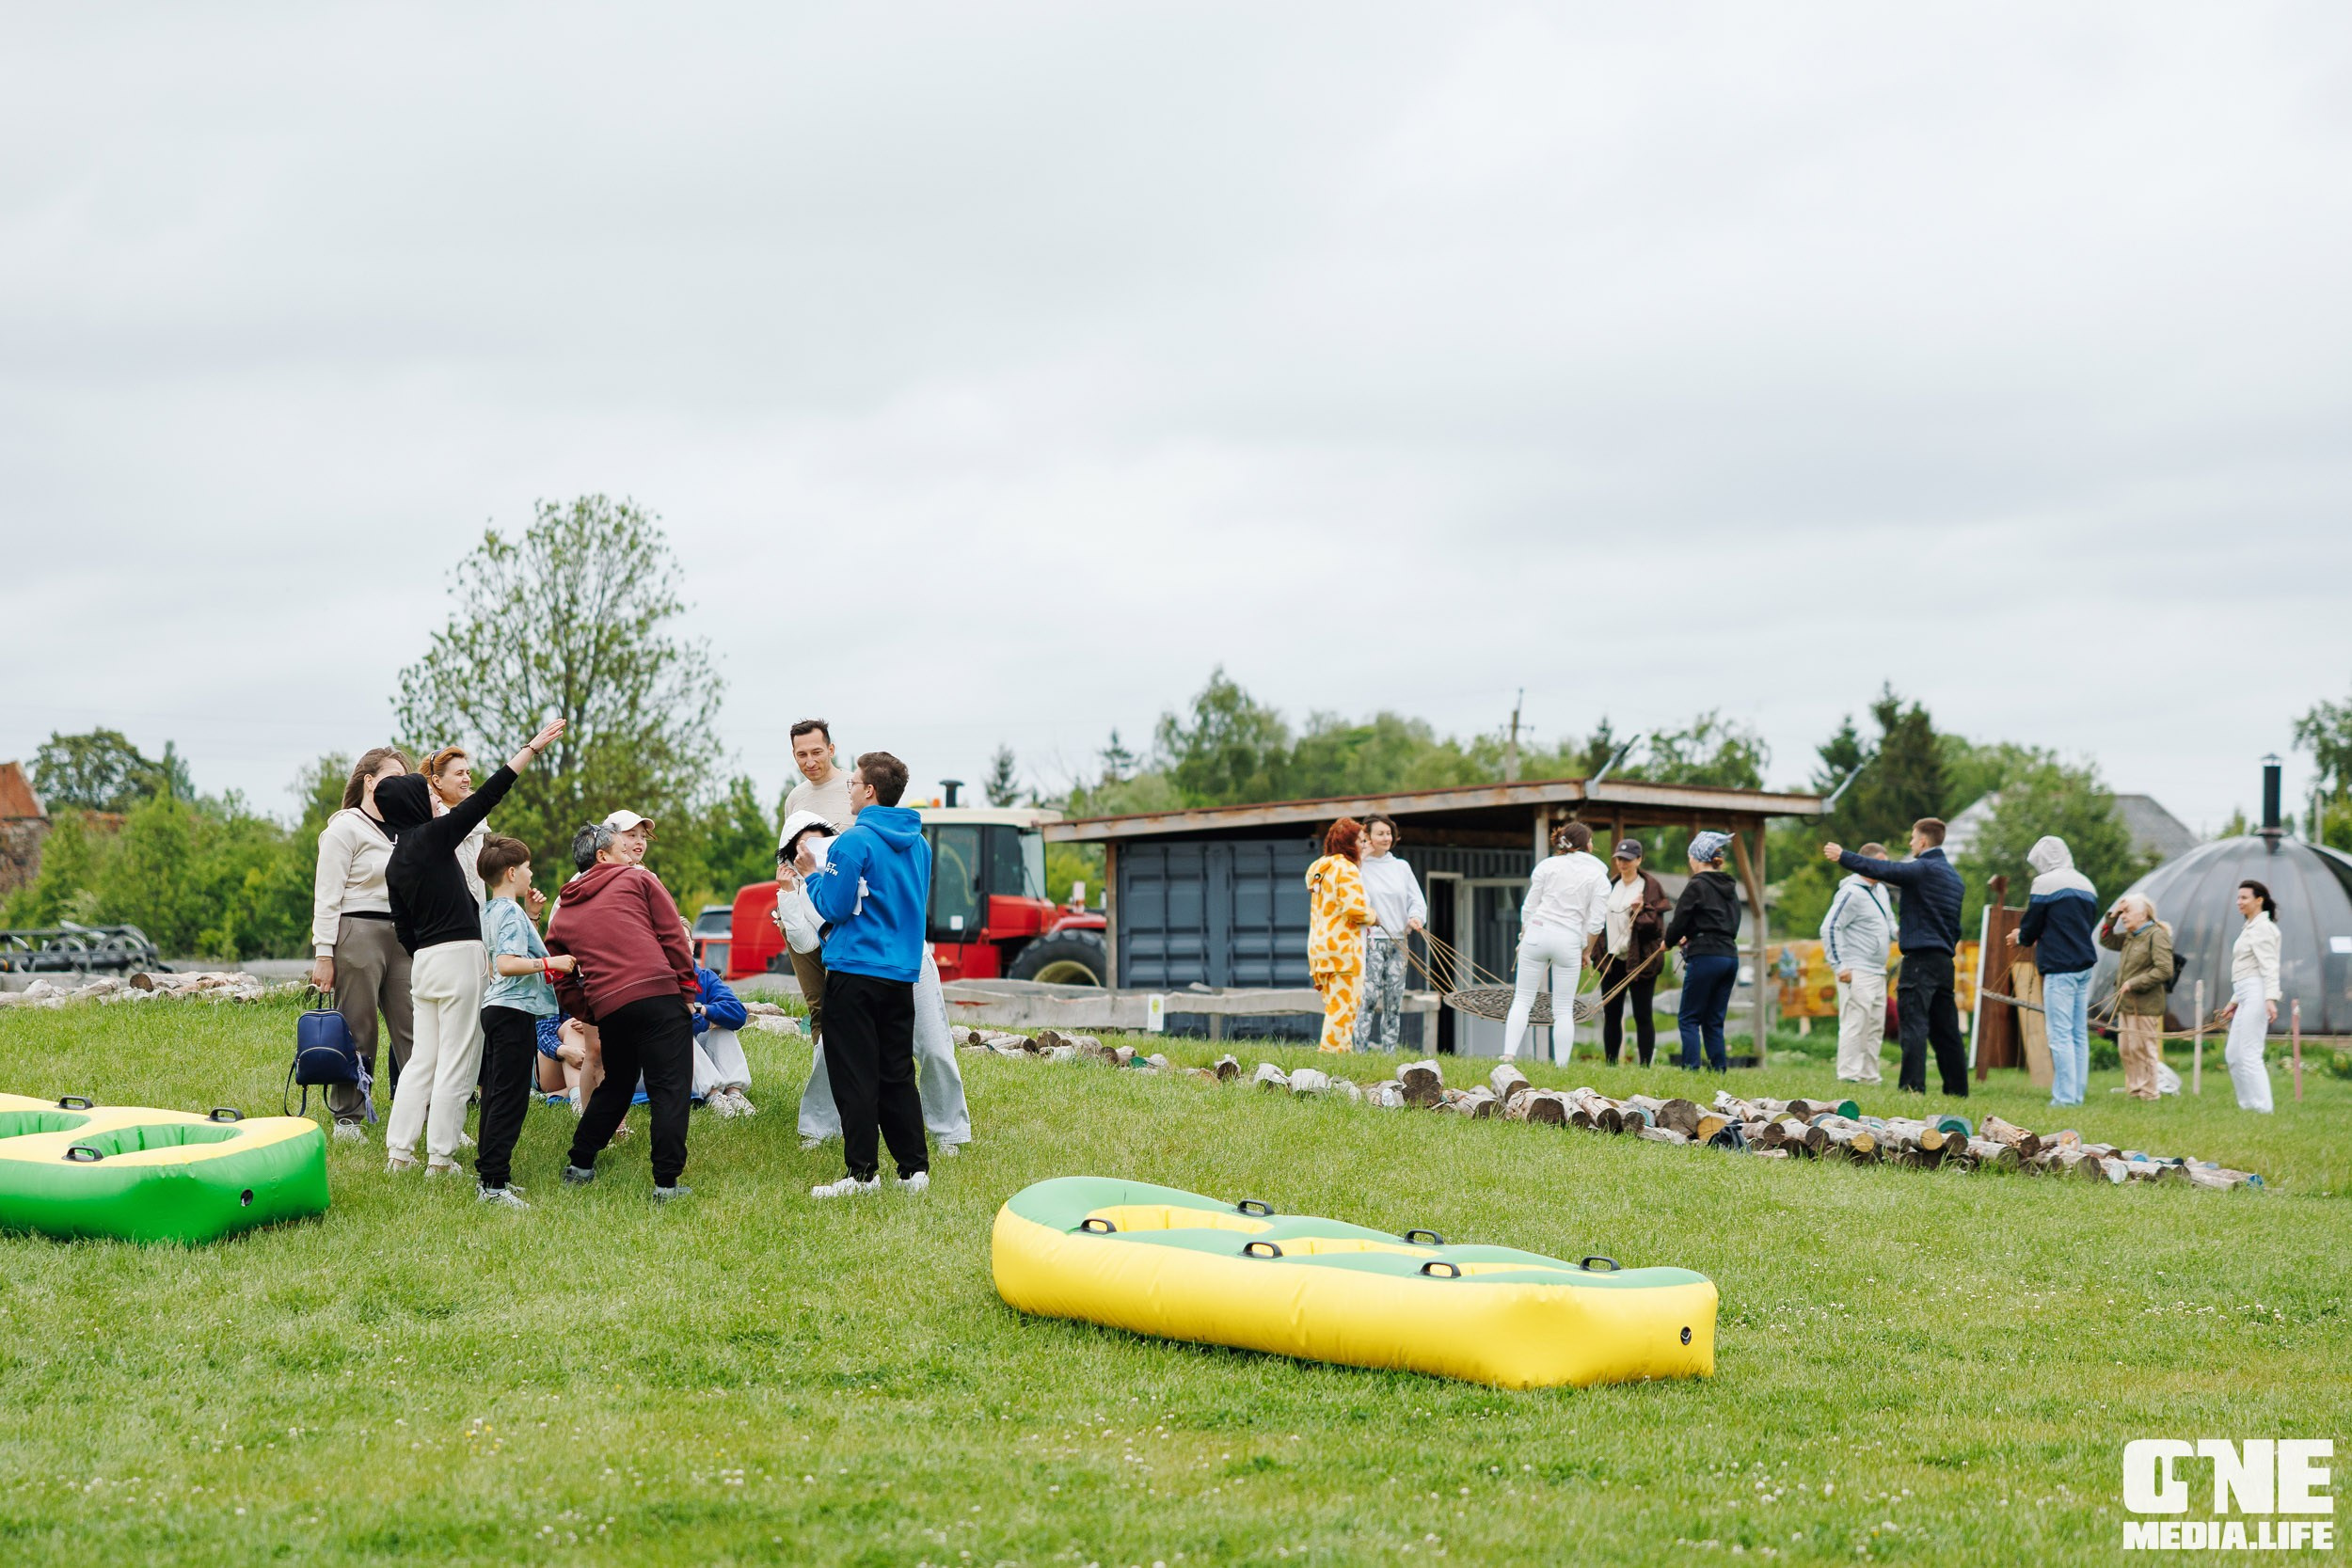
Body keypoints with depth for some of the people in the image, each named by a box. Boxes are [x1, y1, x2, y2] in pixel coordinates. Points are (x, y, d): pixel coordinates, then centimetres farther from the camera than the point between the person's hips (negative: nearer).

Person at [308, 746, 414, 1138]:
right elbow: (327, 896, -8)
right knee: (356, 1032, -1)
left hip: (401, 935, 6)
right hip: (358, 933, -6)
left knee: (414, 1030, 2)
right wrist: (324, 954, -13)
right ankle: (347, 1117, 8)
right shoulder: (346, 828, -4)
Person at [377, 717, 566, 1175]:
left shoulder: (394, 864, 12)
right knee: (457, 1062, -2)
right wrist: (532, 748, -7)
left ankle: (398, 1152, 11)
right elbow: (488, 795, -11)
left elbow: (403, 928, 16)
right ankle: (440, 1159, 0)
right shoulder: (434, 836, -9)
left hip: (423, 961, 8)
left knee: (422, 1059, 13)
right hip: (459, 954, -8)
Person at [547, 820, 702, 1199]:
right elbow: (673, 936, 3)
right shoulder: (639, 880, 11)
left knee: (615, 1086, 26)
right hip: (660, 995, -5)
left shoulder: (562, 914, 22)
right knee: (670, 1089, -4)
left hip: (607, 1008, 5)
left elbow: (563, 984, 20)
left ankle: (580, 1165, 32)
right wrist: (688, 990, 6)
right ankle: (667, 1182, -10)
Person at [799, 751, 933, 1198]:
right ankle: (914, 1169, 10)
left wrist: (812, 874, 5)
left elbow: (833, 908, -13)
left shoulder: (854, 842, -12)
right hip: (902, 975, 7)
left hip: (855, 973, -7)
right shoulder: (919, 843, 11)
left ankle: (863, 1172, -2)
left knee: (855, 1076, -2)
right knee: (898, 1076, 11)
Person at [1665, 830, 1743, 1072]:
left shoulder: (1697, 886, -7)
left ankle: (1691, 1068, -11)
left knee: (1688, 1018, -2)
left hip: (1705, 957, -7)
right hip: (1730, 955, 7)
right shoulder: (1730, 887, 16)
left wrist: (1669, 942, 15)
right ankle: (1719, 1069, 6)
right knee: (1714, 1021, 12)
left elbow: (1679, 922, -7)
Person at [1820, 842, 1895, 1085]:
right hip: (1857, 973, -9)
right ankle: (1849, 1075, -9)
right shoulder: (1852, 892, -12)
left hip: (1877, 972, 9)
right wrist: (1840, 965, -18)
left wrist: (1897, 932, 4)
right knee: (1855, 1023, -11)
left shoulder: (1880, 891, 16)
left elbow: (1889, 921, 29)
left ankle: (1869, 1075, 18)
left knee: (1875, 1026, 12)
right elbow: (1829, 928, -16)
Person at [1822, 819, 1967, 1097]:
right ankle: (1958, 1089, 14)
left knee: (1914, 1023, -11)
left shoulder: (1923, 869, -9)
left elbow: (1881, 870, -18)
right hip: (1944, 959, 9)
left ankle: (1912, 1087, -17)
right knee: (1945, 1028, 12)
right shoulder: (1953, 875, 19)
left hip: (1921, 957, -9)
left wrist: (1842, 856, -10)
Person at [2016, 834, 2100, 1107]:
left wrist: (2023, 938, 17)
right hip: (2085, 965, 8)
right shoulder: (2087, 885, 16)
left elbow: (2031, 925, -6)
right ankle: (2077, 1093, 10)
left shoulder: (2046, 882, -7)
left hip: (2059, 967, -8)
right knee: (2079, 1034, 9)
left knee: (2060, 1034, -8)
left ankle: (2064, 1097, -11)